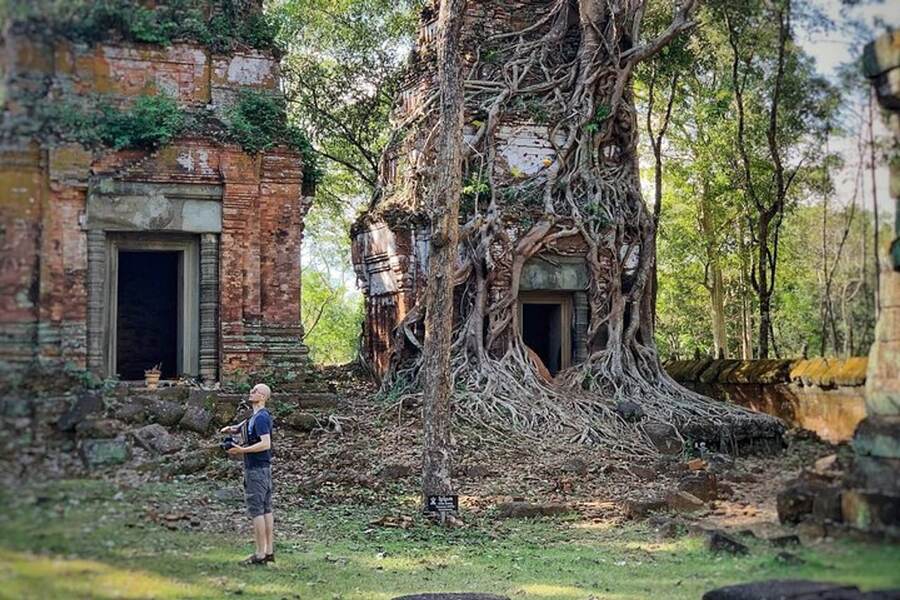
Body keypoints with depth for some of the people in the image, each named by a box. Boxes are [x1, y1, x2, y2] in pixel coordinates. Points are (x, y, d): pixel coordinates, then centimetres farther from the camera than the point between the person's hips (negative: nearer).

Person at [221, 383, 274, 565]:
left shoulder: (261, 417, -16)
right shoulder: (255, 416, 15)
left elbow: (265, 444, -24)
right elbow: (242, 426, 31)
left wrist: (242, 450, -25)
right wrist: (231, 428, 11)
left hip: (257, 469, -10)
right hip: (263, 468, 10)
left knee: (256, 510, -7)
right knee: (266, 509, 10)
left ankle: (260, 554, -4)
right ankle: (269, 551, 15)